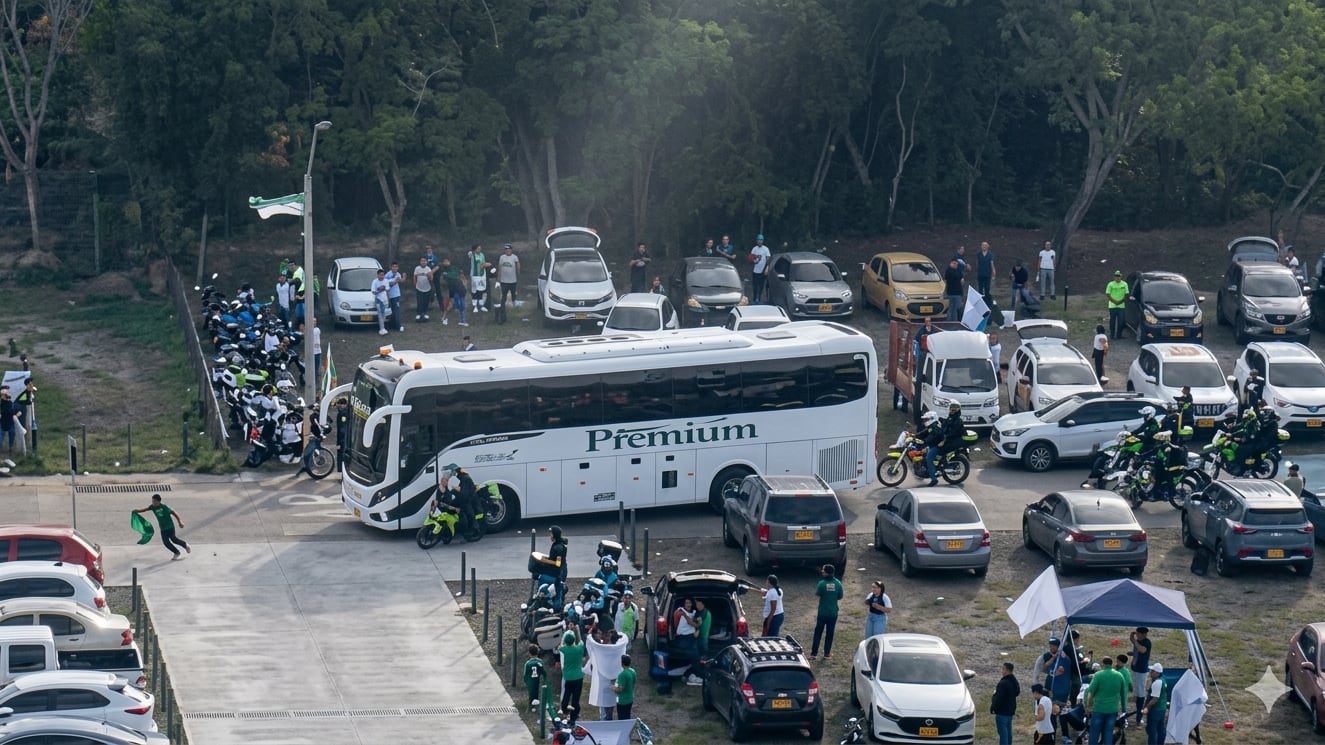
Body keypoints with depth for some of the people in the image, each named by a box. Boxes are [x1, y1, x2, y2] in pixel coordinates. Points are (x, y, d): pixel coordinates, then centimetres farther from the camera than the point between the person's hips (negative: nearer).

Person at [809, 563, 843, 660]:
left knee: (818, 633, 8)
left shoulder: (822, 583, -15)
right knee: (829, 634, 12)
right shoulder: (838, 583, -6)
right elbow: (840, 597, 2)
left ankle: (814, 654, 7)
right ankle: (827, 654, 15)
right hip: (833, 613, 2)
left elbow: (817, 595, -6)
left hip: (822, 613, -2)